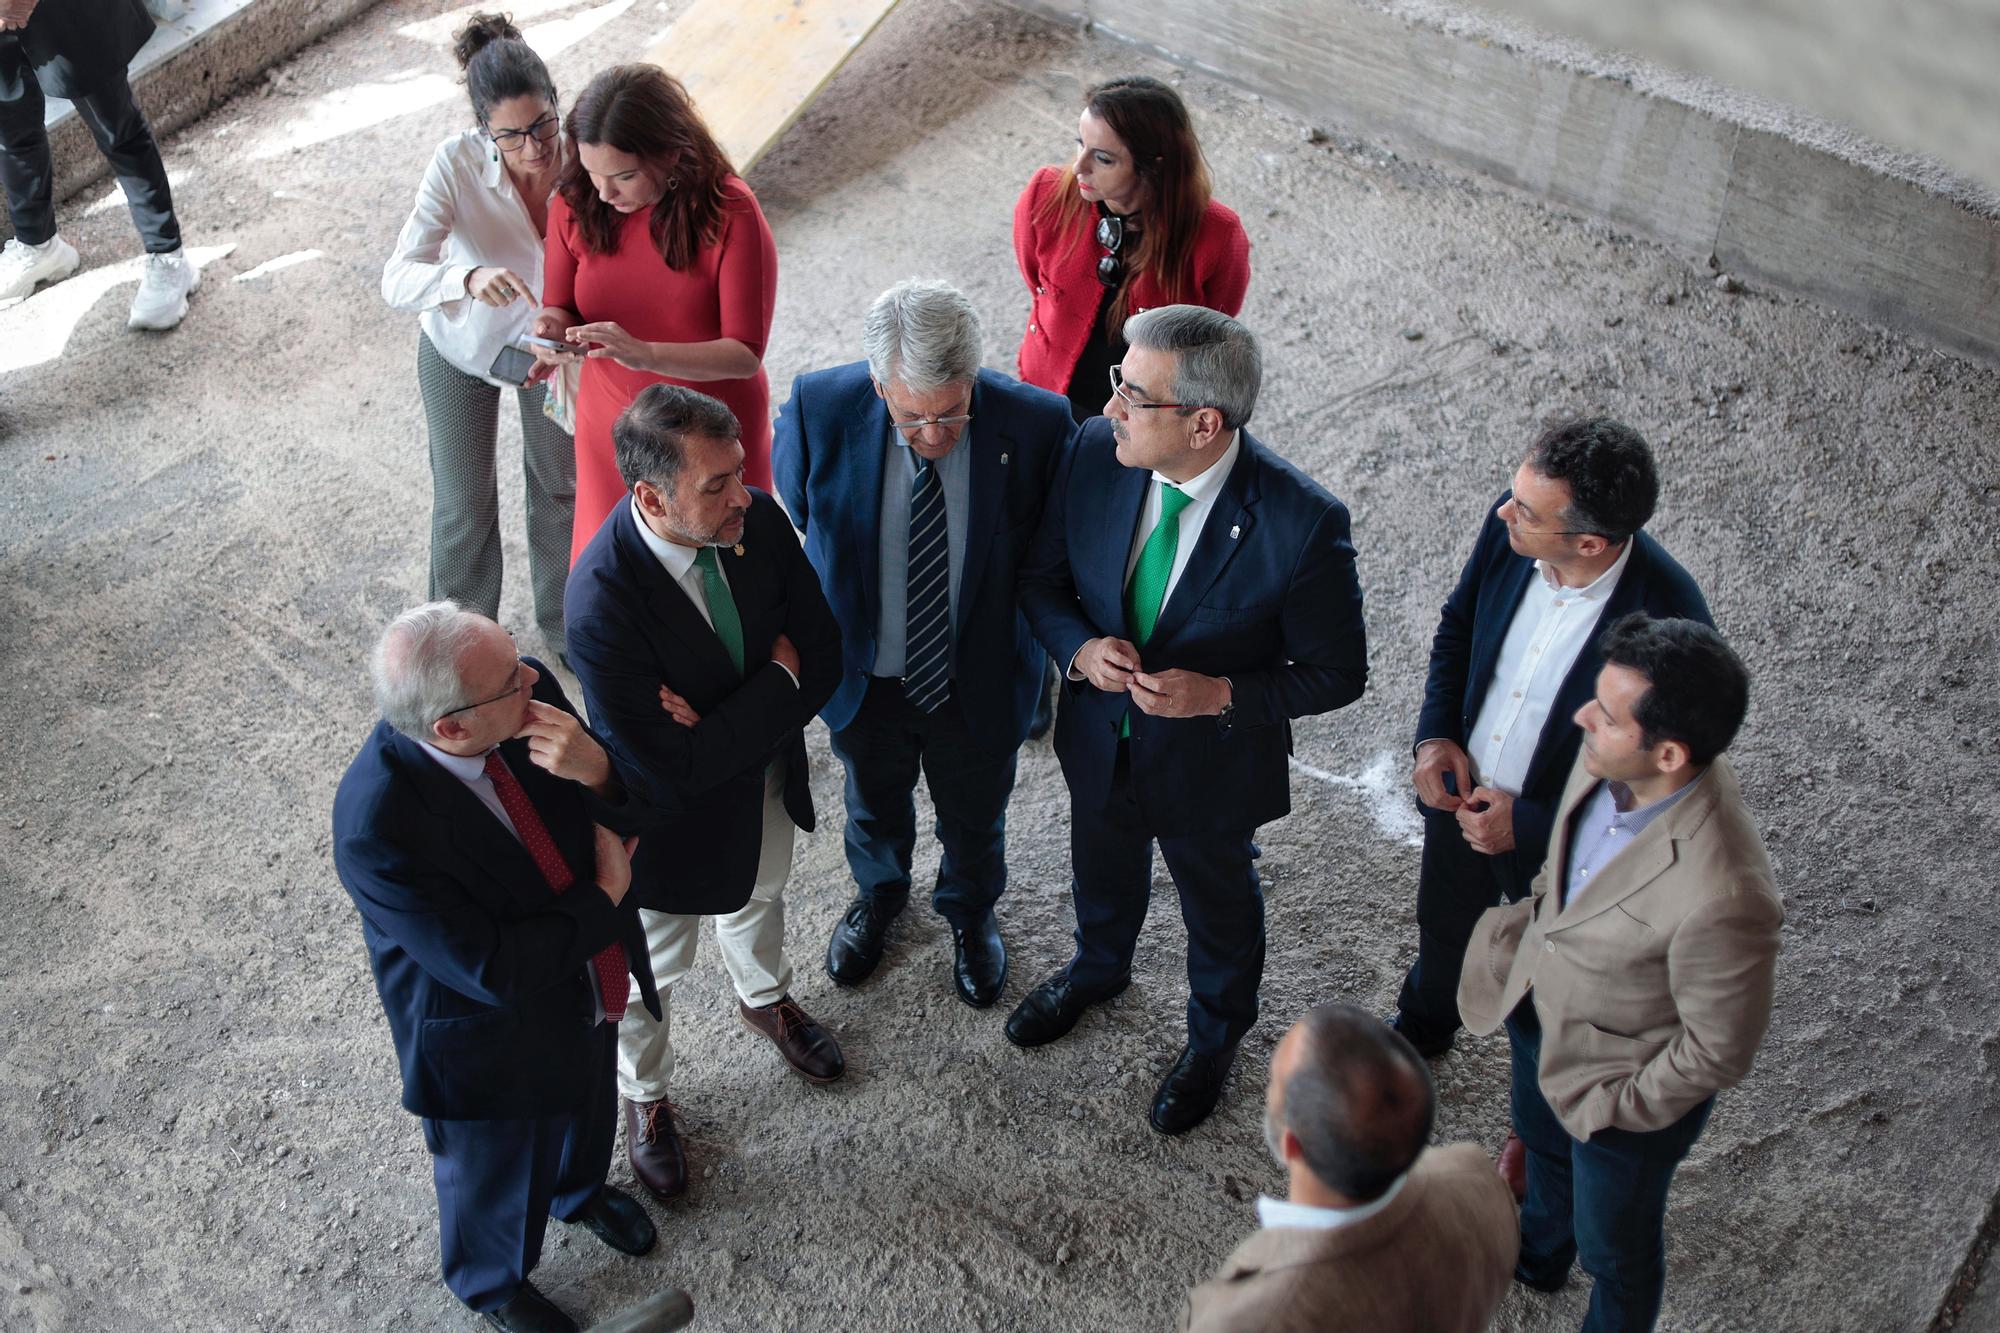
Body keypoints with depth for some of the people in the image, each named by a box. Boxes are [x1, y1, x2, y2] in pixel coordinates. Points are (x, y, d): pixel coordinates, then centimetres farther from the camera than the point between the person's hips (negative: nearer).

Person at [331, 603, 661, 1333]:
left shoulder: (530, 691, -25)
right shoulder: (377, 827, -40)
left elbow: (631, 811, -12)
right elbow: (493, 971, -33)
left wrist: (597, 772, -35)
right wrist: (607, 898, -22)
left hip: (590, 983, 5)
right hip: (495, 1037, -5)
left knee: (586, 1111, 35)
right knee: (499, 1174, 26)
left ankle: (580, 1188, 69)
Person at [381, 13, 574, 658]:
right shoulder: (458, 163, -34)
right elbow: (397, 280, -37)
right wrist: (469, 278, -58)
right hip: (461, 347, -2)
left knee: (561, 486, 20)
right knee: (464, 507, 12)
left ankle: (563, 627, 45)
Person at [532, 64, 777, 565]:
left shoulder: (731, 213, -22)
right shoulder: (576, 205, -11)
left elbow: (746, 353, -23)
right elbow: (559, 306, 2)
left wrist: (646, 354, -38)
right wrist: (551, 329, -23)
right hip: (612, 429, 3)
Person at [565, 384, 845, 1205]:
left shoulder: (756, 519, -23)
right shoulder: (601, 604, -40)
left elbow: (823, 658, -14)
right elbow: (671, 766, -35)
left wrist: (731, 720, -29)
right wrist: (778, 684, -28)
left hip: (767, 782, 5)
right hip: (674, 817, -5)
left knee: (759, 897, 35)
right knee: (653, 967, 22)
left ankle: (764, 998, 68)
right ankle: (644, 1097, 52)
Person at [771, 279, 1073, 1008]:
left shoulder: (1035, 422, -28)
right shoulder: (817, 408, -26)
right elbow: (787, 529, -6)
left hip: (977, 677, 0)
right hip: (863, 672, 1)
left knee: (974, 815, 28)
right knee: (873, 801, 31)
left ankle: (970, 911, 61)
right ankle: (879, 893, 65)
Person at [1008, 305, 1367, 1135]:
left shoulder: (1303, 524, -33)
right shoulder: (1095, 452, -21)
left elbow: (1336, 674, -19)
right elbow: (1042, 578, -5)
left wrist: (1222, 694, -32)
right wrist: (1080, 648, -25)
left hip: (1212, 763, -3)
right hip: (1100, 734, 4)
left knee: (1218, 905, 26)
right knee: (1103, 871, 33)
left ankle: (1215, 1035, 57)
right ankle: (1098, 968, 67)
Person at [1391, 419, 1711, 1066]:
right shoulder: (1509, 523, -21)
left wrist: (1528, 824, -24)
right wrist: (1436, 735, -11)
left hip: (1559, 842, -5)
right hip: (1459, 792, 5)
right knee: (1444, 924, 33)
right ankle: (1422, 1024, 66)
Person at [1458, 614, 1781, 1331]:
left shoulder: (1721, 898, -44)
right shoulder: (1610, 761, -24)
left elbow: (1719, 1050, -26)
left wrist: (1620, 1103, -14)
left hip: (1626, 1080, -7)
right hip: (1540, 1009, 7)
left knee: (1613, 1244, 24)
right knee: (1541, 1143, 38)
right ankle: (1540, 1252, 70)